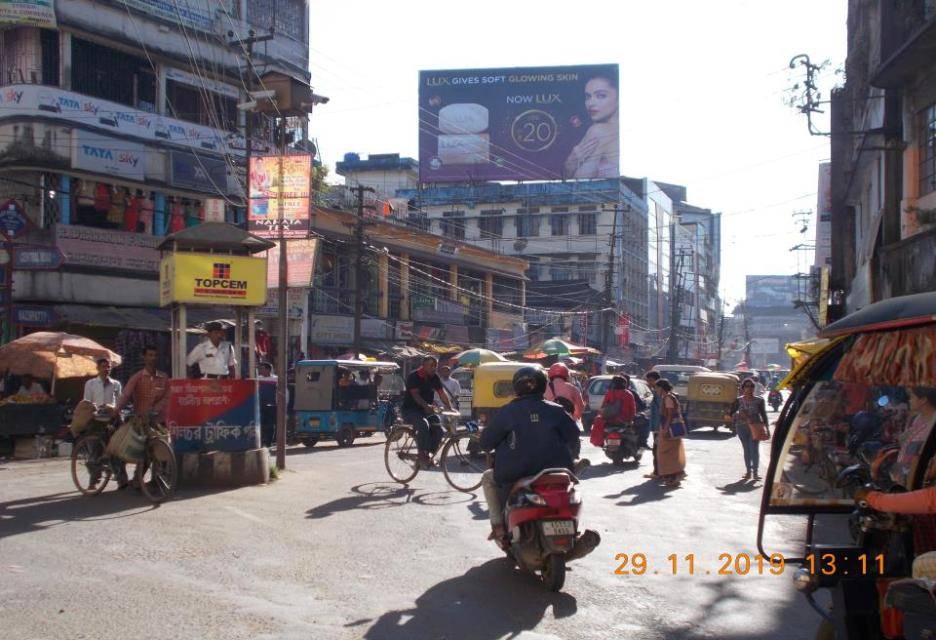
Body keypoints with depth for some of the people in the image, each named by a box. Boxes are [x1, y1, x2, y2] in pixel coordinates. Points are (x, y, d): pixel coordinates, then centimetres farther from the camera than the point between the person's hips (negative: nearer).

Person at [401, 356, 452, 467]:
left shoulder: (434, 377, 4)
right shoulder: (414, 377, -14)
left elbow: (442, 394, 2)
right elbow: (415, 395, -26)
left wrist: (450, 409, -10)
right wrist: (426, 406, -42)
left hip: (426, 410, 7)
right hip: (410, 409, -7)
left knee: (438, 430, -12)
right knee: (424, 425, -33)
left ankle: (429, 455, 3)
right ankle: (422, 455, -24)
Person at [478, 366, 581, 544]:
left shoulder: (507, 411, -2)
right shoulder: (555, 410, 3)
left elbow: (486, 441, 2)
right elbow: (573, 436, 5)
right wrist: (571, 458, 25)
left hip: (515, 475, -1)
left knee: (488, 478, 27)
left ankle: (498, 525, 13)